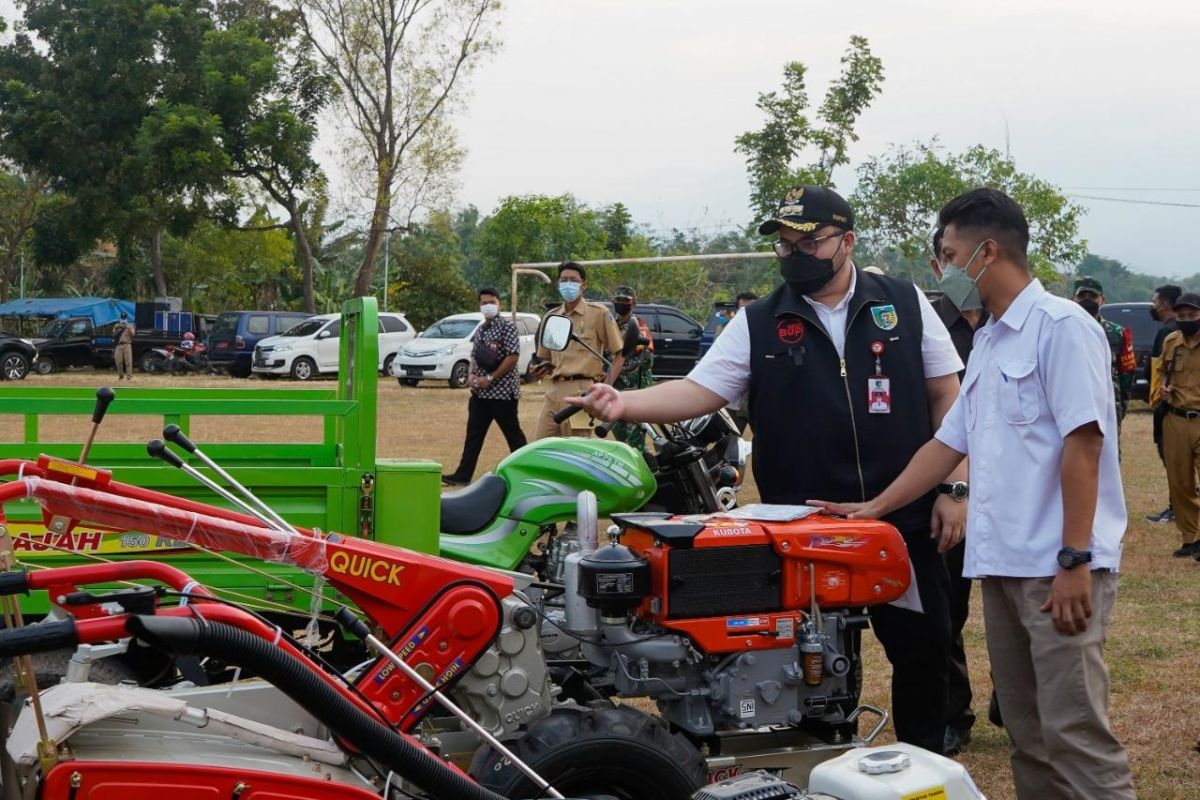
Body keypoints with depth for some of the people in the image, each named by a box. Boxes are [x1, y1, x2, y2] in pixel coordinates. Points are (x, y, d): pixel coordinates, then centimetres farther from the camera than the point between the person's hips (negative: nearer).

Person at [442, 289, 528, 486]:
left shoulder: (507, 327, -8)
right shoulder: (480, 330, 15)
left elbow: (513, 356, -16)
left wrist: (490, 378, -17)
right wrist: (471, 375, 1)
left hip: (502, 392, -7)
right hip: (480, 392, 7)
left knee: (513, 435, 1)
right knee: (473, 435, 7)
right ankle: (463, 475, 10)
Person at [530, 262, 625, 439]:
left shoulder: (598, 313, 3)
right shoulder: (551, 317, 18)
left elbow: (619, 354, 3)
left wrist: (606, 386, -8)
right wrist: (543, 368, 4)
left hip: (583, 391, -5)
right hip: (555, 390, 5)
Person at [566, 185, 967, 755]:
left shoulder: (904, 303, 2)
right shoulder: (759, 324, 1)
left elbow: (947, 395, 4)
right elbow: (699, 390, -6)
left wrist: (954, 487, -3)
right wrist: (624, 403, -23)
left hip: (906, 521, 0)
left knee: (923, 652, 9)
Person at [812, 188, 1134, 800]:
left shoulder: (1060, 327, -10)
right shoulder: (987, 342, 17)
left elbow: (1082, 445, -16)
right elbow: (949, 444, 21)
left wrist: (1074, 561, -20)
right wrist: (875, 507, 17)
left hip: (1057, 567, -9)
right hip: (1001, 564, 9)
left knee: (1074, 732, -9)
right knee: (1026, 732, 13)